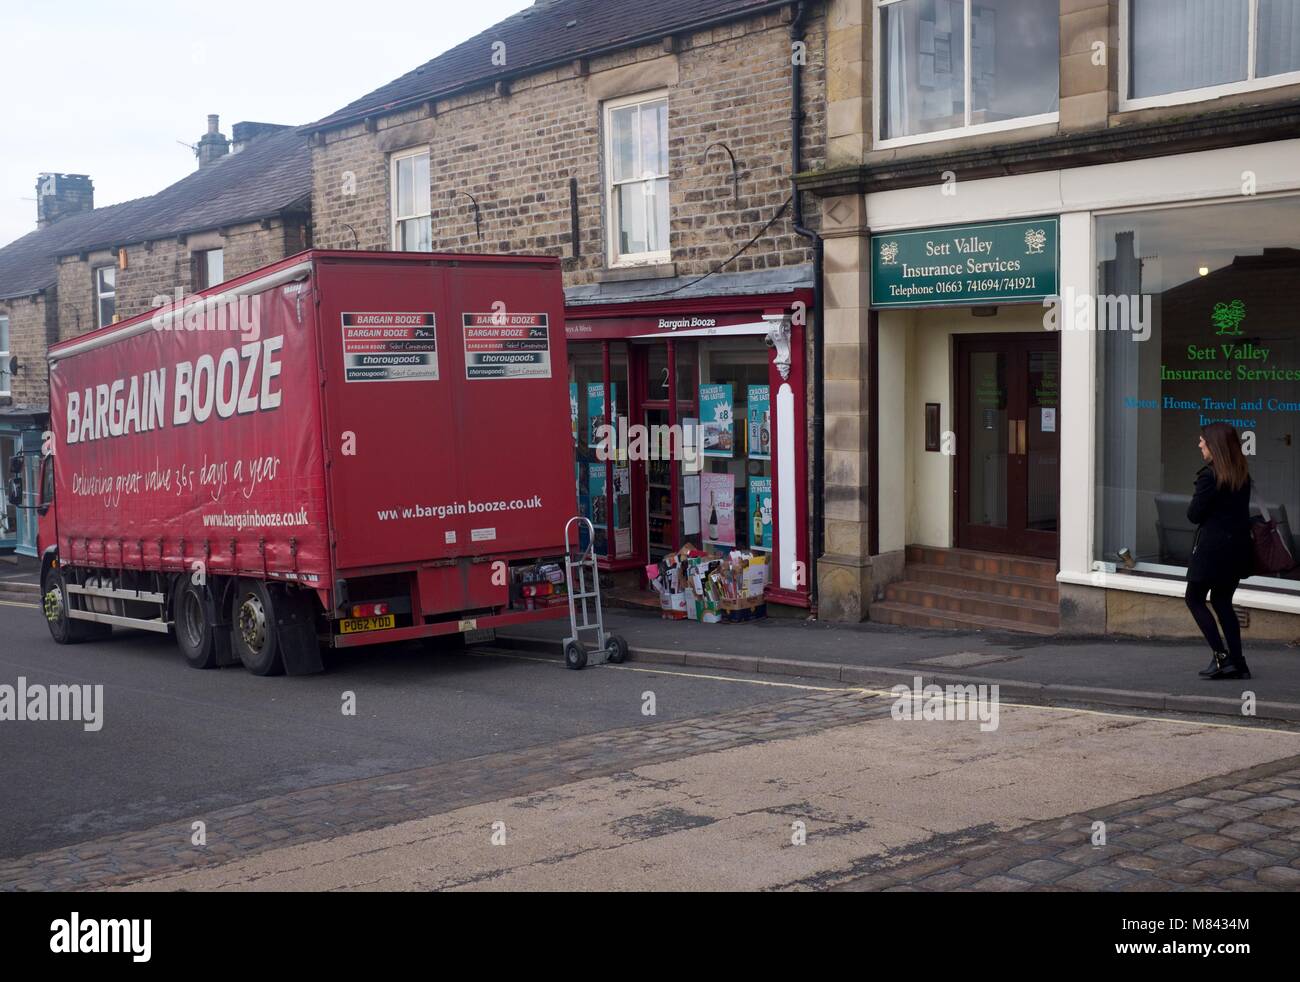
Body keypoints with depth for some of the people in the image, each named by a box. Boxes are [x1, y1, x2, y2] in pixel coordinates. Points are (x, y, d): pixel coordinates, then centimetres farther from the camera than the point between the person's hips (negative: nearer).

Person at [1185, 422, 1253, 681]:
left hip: (1213, 548, -7)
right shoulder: (1243, 476, 8)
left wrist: (1193, 508, 6)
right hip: (1239, 546, 7)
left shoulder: (1209, 476, -15)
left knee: (1195, 599, 5)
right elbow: (1241, 510, 15)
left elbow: (1194, 515, -12)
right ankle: (1237, 662, 11)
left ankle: (1221, 656, -5)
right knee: (1222, 601, 16)